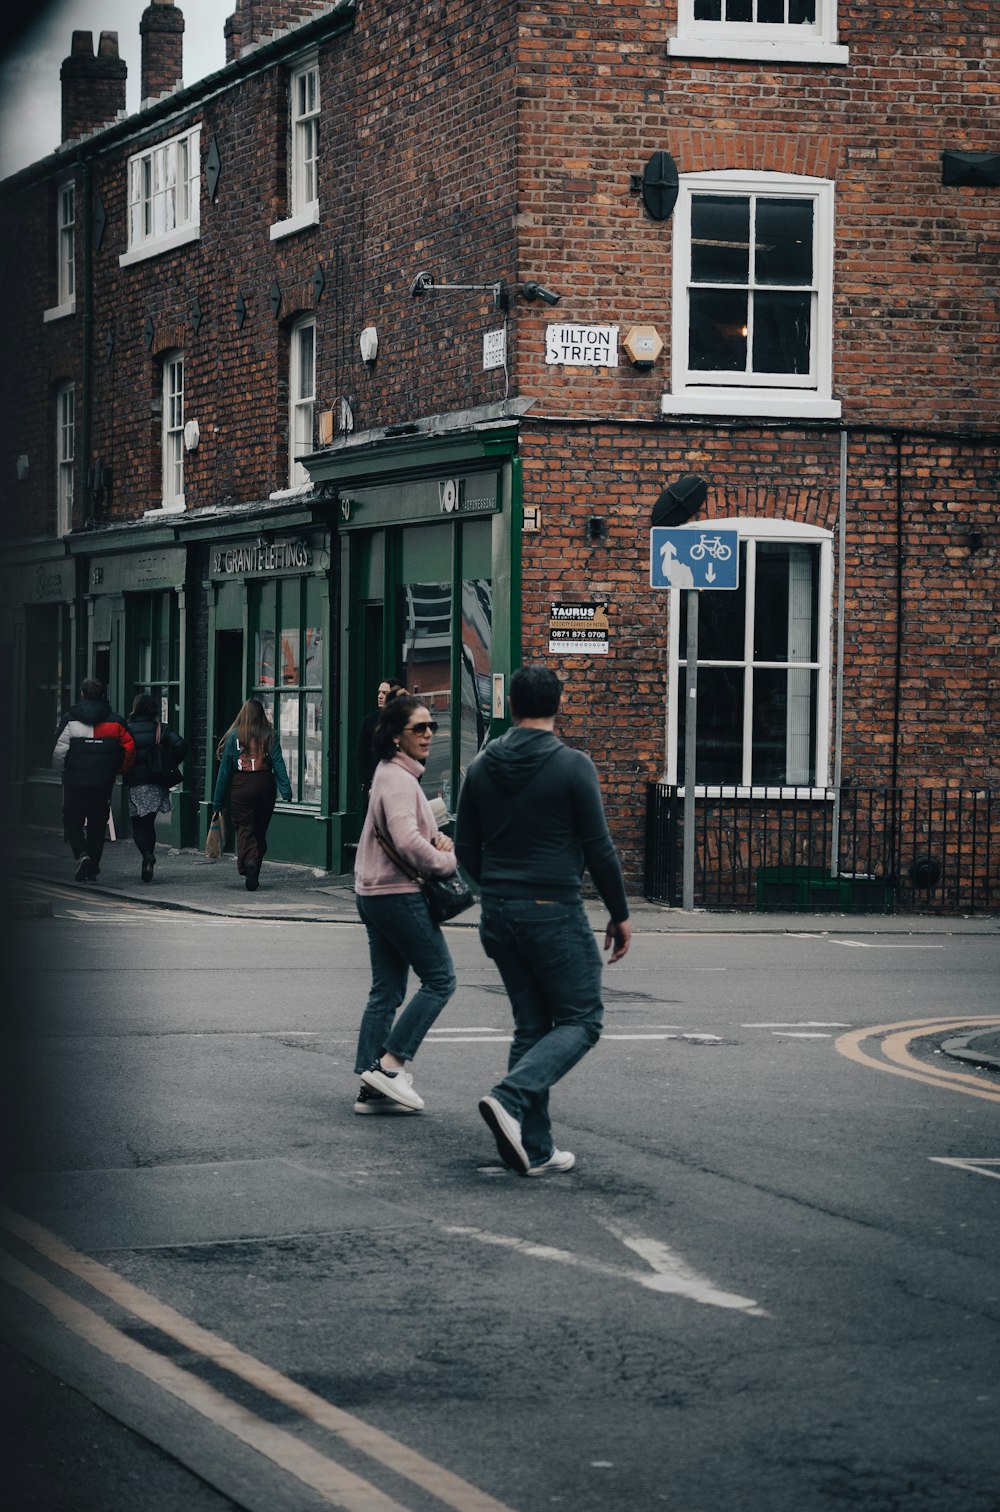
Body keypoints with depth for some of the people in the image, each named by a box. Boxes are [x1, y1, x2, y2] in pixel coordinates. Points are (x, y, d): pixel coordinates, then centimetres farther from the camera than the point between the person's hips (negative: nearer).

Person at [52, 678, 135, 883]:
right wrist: (120, 770, 12)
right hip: (103, 782, 2)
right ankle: (92, 869, 11)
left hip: (75, 781, -2)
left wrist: (62, 769, 11)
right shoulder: (114, 721, 2)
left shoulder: (70, 720, -5)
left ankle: (81, 853, -16)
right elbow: (129, 747, -4)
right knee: (97, 824, 11)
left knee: (72, 821, 9)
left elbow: (59, 751, -8)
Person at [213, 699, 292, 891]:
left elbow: (225, 769, 2)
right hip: (265, 786, 2)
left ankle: (248, 863, -30)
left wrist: (218, 801, 8)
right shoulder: (270, 735, 2)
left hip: (241, 788, -2)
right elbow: (278, 763, -6)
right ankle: (254, 875, 15)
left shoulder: (235, 736, 0)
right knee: (260, 831, 13)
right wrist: (286, 789, -8)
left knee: (244, 829, -3)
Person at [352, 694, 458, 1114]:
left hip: (375, 895, 10)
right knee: (439, 979, -4)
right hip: (400, 895, -10)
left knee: (386, 991, 9)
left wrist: (438, 838, 3)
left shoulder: (396, 774, 17)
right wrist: (448, 861, -12)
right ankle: (390, 1064, -7)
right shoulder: (398, 779, -16)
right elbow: (408, 842, -27)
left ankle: (372, 1088, 8)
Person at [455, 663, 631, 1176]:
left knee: (531, 1027, 14)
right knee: (580, 1021, 3)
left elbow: (465, 849, 10)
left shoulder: (482, 767, 6)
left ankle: (534, 1148, 7)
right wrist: (620, 913, 1)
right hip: (554, 913, -6)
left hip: (497, 915, 6)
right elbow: (598, 848, -10)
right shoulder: (572, 766, -11)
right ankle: (510, 1099, -20)